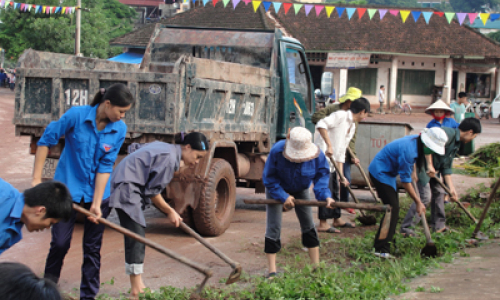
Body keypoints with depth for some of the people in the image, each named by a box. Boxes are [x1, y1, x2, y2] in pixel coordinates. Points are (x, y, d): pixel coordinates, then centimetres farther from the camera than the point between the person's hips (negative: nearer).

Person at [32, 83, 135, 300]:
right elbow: (46, 141, -10)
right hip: (68, 188, -2)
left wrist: (96, 204, -15)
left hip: (96, 192, 2)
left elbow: (105, 167, -10)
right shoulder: (76, 115, -17)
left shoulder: (119, 130, -10)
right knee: (60, 242, -1)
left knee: (92, 248, 7)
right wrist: (36, 179, -11)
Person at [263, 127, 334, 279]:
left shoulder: (317, 154, -27)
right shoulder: (277, 151, -33)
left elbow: (322, 175, -15)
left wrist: (325, 195, -32)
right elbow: (269, 178, -23)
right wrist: (283, 197, -29)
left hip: (300, 190, 3)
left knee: (308, 224, 3)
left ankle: (316, 266, 13)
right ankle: (272, 272, -4)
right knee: (273, 227, -8)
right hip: (277, 189, -3)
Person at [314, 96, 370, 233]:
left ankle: (337, 219, 30)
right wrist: (329, 145, -28)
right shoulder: (341, 115, -11)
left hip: (331, 160, 10)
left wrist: (341, 175, 13)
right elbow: (321, 124, -25)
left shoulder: (352, 126, 16)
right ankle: (323, 224, -4)